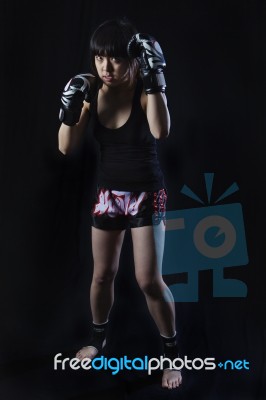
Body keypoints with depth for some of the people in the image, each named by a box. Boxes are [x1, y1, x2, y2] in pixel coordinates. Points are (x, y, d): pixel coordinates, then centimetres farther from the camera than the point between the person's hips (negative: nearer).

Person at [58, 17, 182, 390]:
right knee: (102, 274, 14)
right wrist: (71, 108, -20)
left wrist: (154, 80, -37)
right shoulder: (91, 91, -6)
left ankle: (172, 352, 19)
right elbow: (66, 148, -6)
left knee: (150, 280, -5)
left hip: (146, 193, -3)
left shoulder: (145, 90, -16)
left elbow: (161, 132, -35)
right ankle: (98, 338, 41)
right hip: (107, 193, 4)